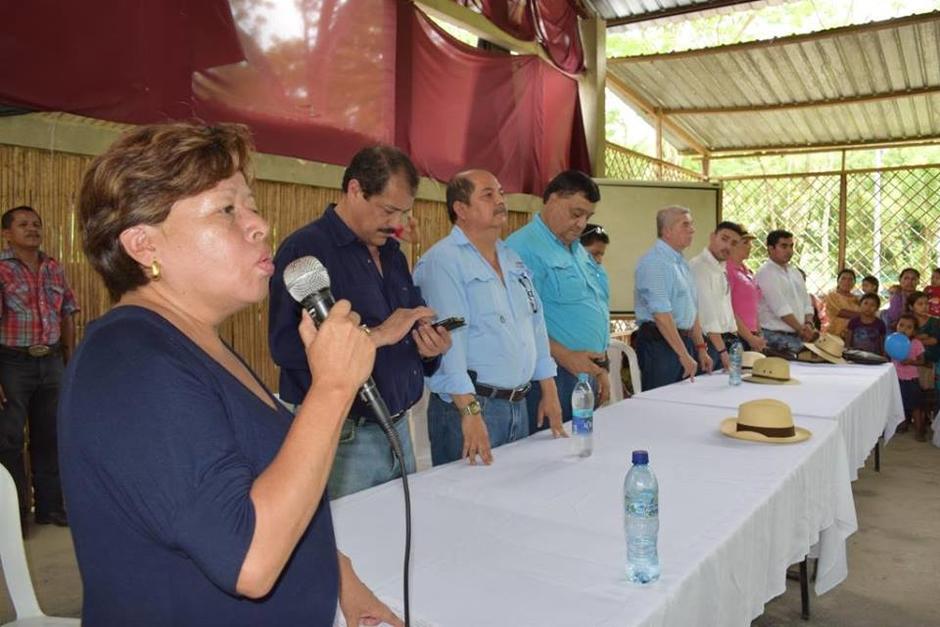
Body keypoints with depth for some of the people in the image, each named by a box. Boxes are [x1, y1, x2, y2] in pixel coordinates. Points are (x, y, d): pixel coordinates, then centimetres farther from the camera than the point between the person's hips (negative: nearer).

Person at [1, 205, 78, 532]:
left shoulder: (54, 268, 8)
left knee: (48, 438, 12)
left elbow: (68, 315, 13)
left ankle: (50, 506, 24)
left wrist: (70, 361, 11)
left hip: (50, 362, 5)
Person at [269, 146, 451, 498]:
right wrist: (378, 335, -23)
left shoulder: (392, 253, 13)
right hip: (344, 439, -8)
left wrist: (431, 346, -4)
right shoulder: (305, 249, -12)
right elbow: (285, 345, -24)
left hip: (399, 429, 8)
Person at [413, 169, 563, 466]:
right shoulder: (442, 261, -14)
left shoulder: (513, 259, 14)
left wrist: (549, 393, 15)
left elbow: (536, 324, 17)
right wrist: (470, 411, -27)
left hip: (519, 405, 8)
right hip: (469, 405, -8)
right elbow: (448, 338, -22)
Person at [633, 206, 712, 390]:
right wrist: (684, 354, -20)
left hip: (683, 340, 9)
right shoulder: (654, 262, -14)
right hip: (660, 342, -9)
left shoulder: (681, 262, 17)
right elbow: (661, 314, -20)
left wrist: (700, 348, 19)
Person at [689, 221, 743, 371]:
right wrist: (722, 351, -21)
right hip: (708, 342, -8)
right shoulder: (698, 266, -14)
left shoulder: (723, 269, 14)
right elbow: (707, 312, -19)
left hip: (725, 341, 8)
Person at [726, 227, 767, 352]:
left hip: (752, 335, 8)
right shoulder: (727, 270, -10)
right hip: (736, 336, -8)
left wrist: (758, 335, 13)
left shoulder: (747, 271, 15)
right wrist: (750, 337, -14)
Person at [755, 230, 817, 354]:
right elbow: (781, 309, -14)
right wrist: (801, 329, -11)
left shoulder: (794, 271, 17)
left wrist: (808, 324, -2)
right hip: (776, 336, -7)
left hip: (798, 336, 7)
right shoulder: (766, 274, -9)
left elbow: (807, 303, 16)